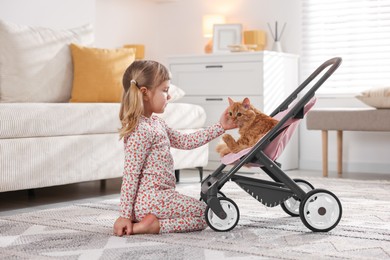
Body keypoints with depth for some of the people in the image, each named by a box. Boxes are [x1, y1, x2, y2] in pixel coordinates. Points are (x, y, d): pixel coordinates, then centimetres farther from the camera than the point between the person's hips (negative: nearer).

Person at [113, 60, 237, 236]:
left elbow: (184, 141, 16)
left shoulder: (156, 123, 12)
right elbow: (130, 173, -21)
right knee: (205, 212, -2)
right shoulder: (141, 130, -19)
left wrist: (220, 127, 16)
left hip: (158, 195, 10)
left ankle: (154, 222, 8)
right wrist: (125, 214, -20)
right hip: (152, 199, -10)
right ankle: (156, 225, -11)